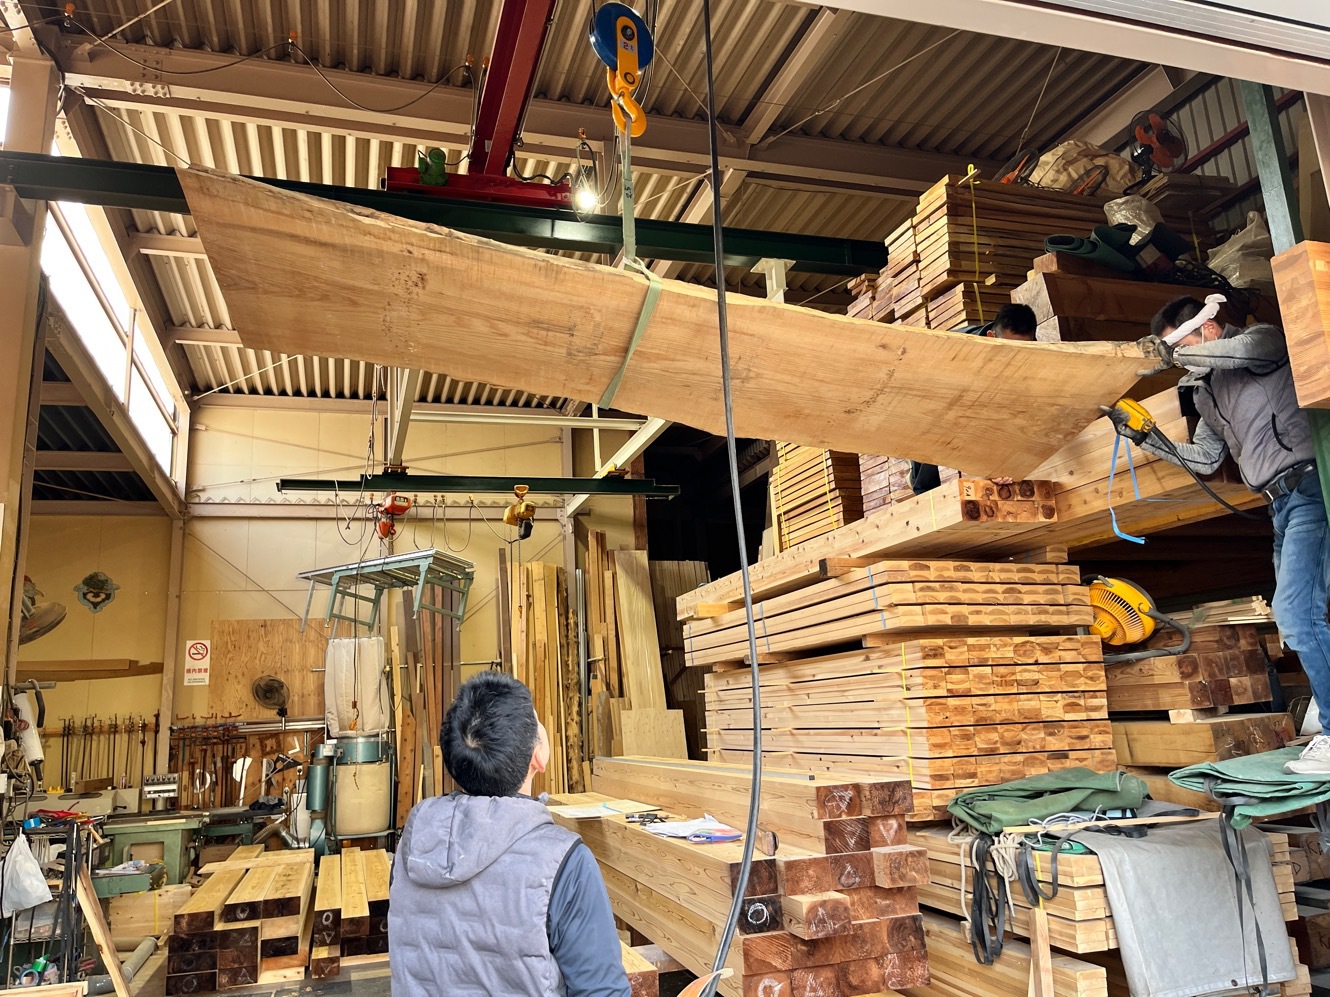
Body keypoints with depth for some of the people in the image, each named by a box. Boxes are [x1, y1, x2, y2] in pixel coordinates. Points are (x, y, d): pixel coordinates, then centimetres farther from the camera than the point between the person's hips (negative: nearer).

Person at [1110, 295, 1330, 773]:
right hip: (1282, 503, 9)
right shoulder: (1207, 393, 20)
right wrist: (1144, 438, 15)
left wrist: (1180, 353, -16)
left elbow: (1245, 349, -28)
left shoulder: (1263, 338, -2)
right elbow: (1204, 458, 23)